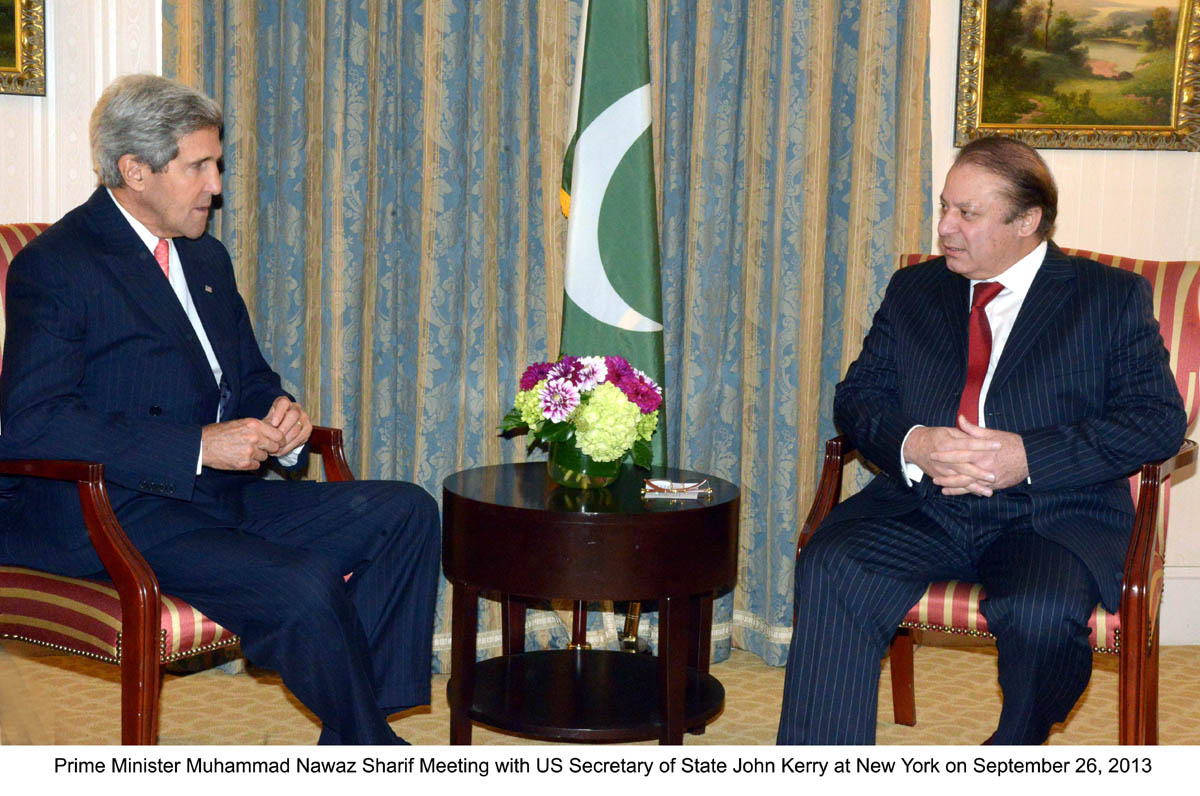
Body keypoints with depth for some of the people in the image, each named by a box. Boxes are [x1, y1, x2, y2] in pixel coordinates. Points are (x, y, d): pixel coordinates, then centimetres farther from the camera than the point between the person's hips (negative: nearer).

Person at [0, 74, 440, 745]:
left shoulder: (206, 259, 18)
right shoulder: (54, 266, -8)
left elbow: (251, 378, 28)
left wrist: (278, 415, 0)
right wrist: (198, 446, -23)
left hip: (224, 494, 9)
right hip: (115, 514, -9)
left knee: (406, 512, -8)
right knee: (303, 587, -30)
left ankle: (346, 752, -10)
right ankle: (374, 750, -4)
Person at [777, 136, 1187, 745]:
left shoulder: (1112, 297, 7)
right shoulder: (912, 290, 18)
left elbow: (1158, 419, -3)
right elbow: (858, 394, 12)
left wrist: (1030, 456, -16)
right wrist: (911, 445, -12)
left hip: (1053, 514, -3)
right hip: (923, 505, 3)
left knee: (1041, 614, -34)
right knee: (830, 569, -27)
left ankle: (1017, 751, -2)